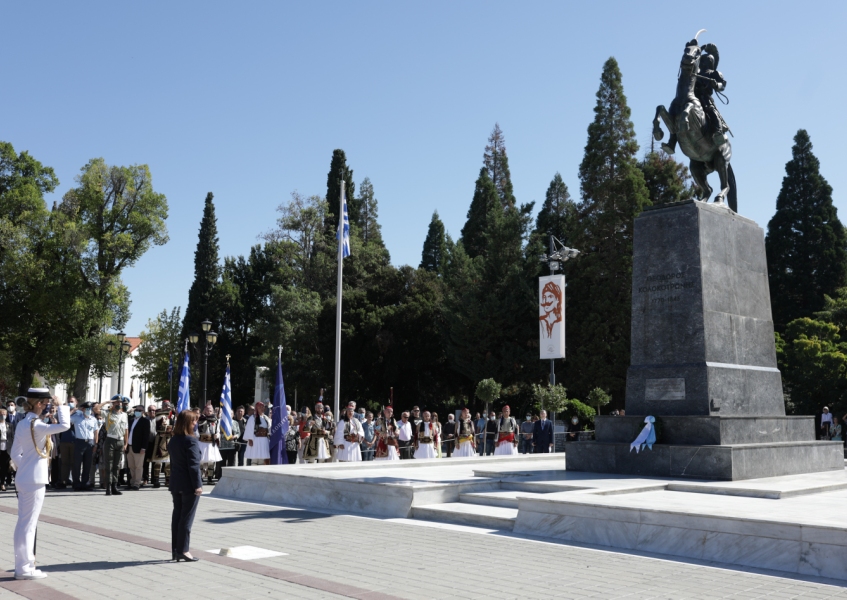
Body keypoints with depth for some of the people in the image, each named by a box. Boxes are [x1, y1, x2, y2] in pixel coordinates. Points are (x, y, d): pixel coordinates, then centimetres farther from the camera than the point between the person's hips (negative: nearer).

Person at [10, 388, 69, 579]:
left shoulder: (22, 424, 8)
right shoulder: (37, 425, -19)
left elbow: (15, 454, 13)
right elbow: (64, 425, -31)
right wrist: (61, 405, -19)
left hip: (23, 479, 9)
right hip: (35, 480, -9)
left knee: (23, 523, 13)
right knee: (29, 524, -2)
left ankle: (22, 565, 21)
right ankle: (25, 568, 5)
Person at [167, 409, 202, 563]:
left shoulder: (172, 440, 9)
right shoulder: (191, 441, -17)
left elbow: (173, 461, 13)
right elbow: (194, 465, -19)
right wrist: (198, 485, -16)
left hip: (176, 484, 8)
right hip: (189, 485, -8)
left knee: (177, 515, 12)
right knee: (187, 518, -1)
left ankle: (175, 550, 17)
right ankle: (183, 550, 1)